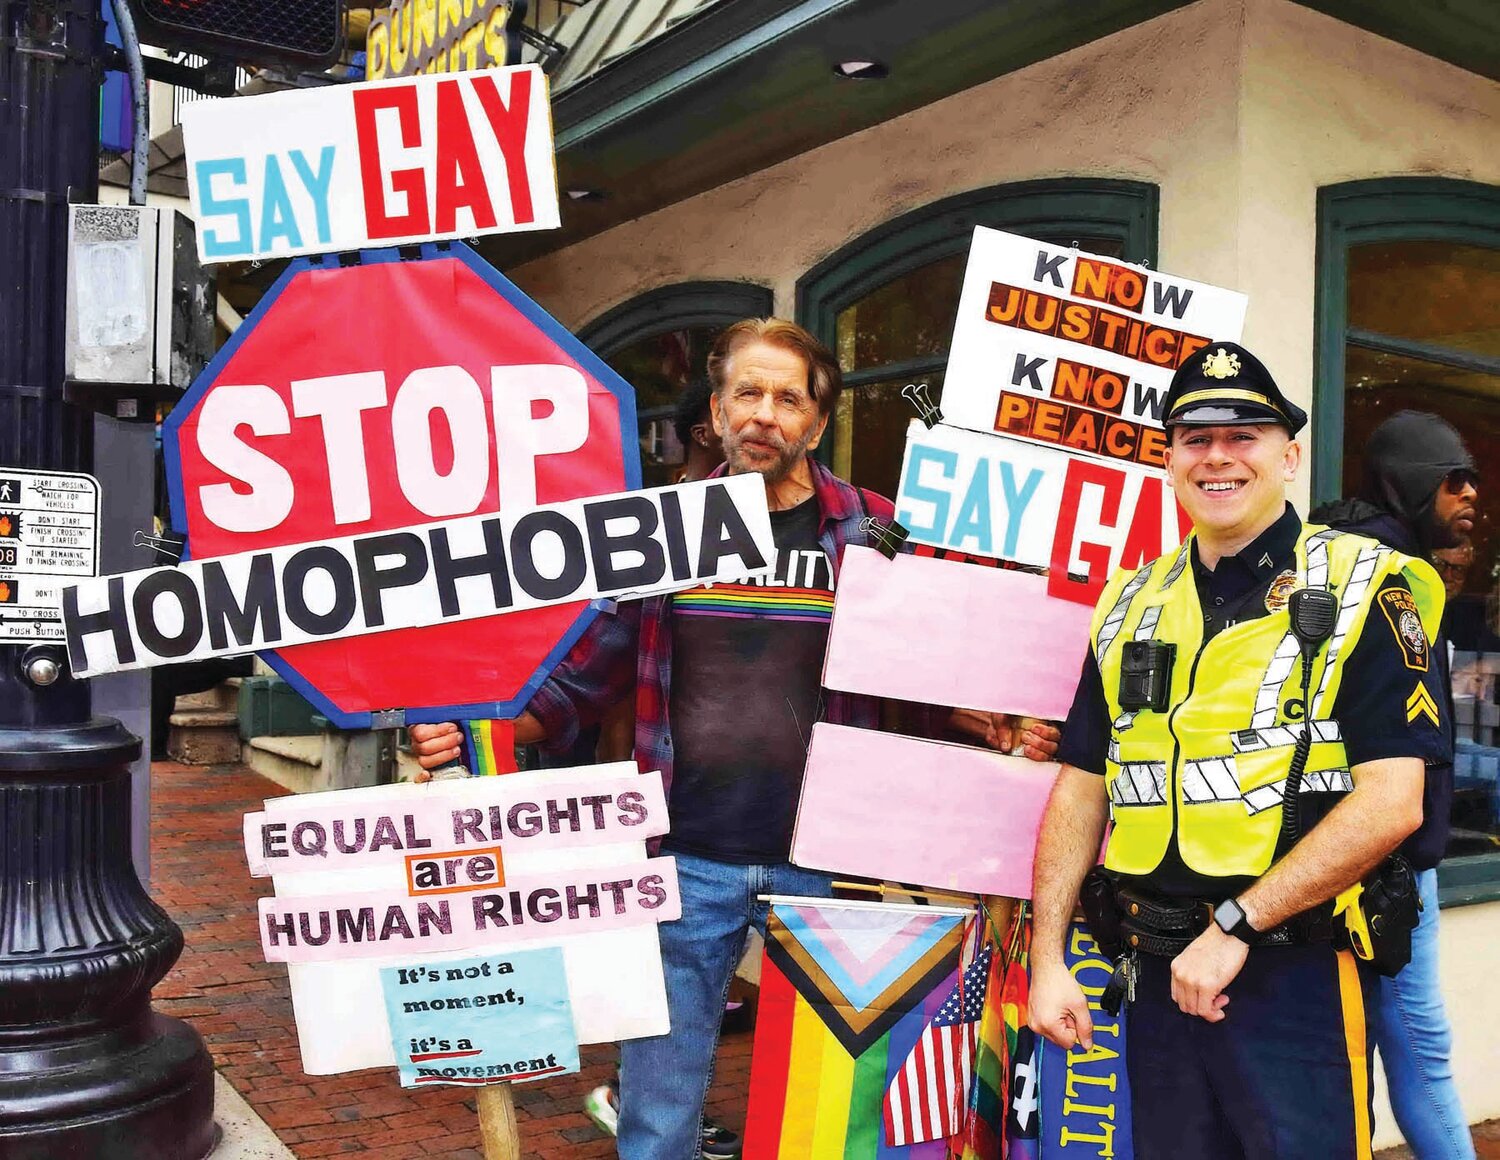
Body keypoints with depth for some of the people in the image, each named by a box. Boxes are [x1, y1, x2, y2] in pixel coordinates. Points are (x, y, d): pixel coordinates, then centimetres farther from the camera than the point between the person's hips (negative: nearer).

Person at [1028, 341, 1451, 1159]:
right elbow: (1080, 790, 10)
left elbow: (1390, 804, -14)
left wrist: (1235, 925, -18)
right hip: (1157, 971, 5)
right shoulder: (1129, 606, 9)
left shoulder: (1363, 590, -6)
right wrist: (1046, 959, 3)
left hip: (1298, 974, -5)